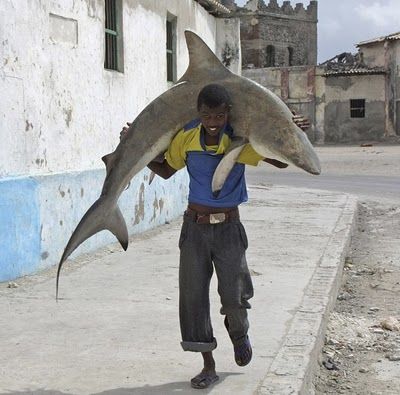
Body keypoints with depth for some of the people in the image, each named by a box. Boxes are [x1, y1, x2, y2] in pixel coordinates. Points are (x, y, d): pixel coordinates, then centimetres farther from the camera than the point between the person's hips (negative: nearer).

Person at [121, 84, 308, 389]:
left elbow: (282, 162, -4)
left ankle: (239, 333, 37)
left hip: (228, 227, -2)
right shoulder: (186, 138, -5)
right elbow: (165, 171, 10)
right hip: (195, 226, 2)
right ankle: (209, 366, 13)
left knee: (234, 296, -1)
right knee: (193, 294, 0)